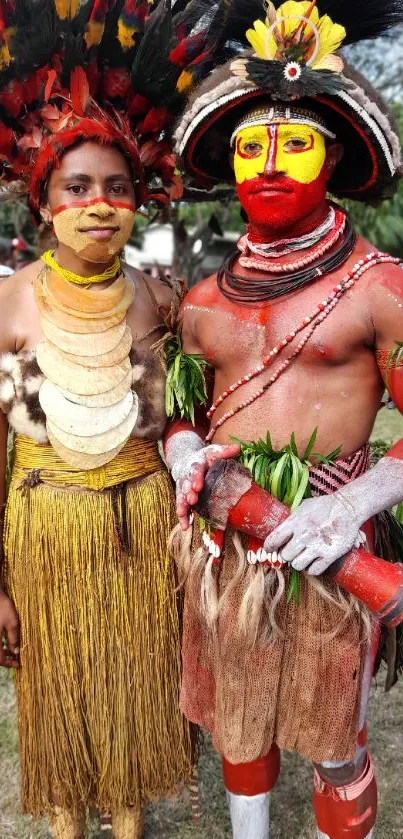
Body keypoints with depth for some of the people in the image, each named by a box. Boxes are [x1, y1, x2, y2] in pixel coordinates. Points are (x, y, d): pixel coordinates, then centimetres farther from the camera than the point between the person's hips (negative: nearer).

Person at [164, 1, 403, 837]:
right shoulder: (202, 303, 5)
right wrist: (185, 456, -7)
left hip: (324, 545, -4)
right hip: (220, 543, 5)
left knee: (334, 744, 13)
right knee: (237, 725, 22)